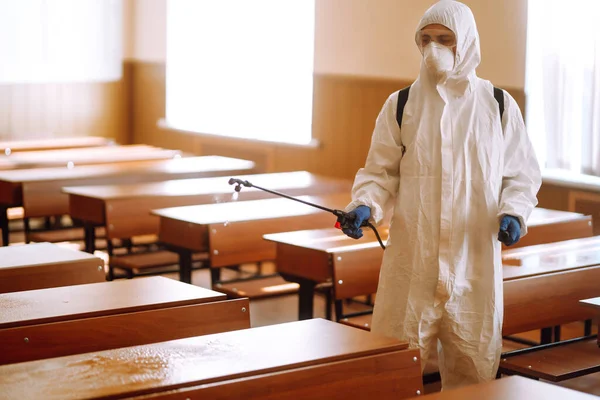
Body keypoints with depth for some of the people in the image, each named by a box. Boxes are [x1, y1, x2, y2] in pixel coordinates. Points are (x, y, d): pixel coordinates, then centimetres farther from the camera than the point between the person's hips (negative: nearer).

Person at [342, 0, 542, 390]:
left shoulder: (498, 106, 4)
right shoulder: (401, 105, 3)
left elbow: (521, 173, 9)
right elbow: (380, 172, 5)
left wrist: (513, 212, -9)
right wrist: (365, 205, -14)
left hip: (475, 261, 1)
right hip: (412, 260, 0)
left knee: (473, 371, 7)